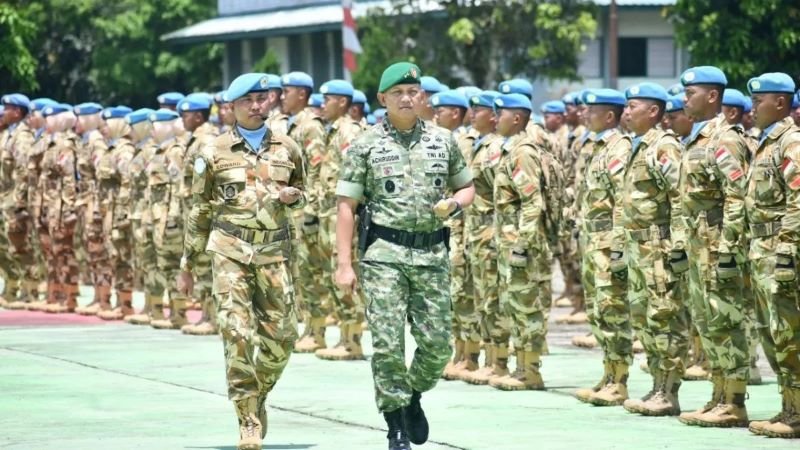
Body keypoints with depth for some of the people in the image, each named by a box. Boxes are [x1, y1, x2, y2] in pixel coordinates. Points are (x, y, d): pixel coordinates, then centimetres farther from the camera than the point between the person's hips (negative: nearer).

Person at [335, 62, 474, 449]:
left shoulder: (443, 141, 9)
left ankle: (413, 397, 32)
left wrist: (453, 203, -4)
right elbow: (346, 205, -1)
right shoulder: (366, 146, 0)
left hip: (432, 253, 3)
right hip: (384, 253, -3)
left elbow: (467, 187, 21)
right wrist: (344, 264, -6)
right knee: (388, 345, -6)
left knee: (437, 344, 3)